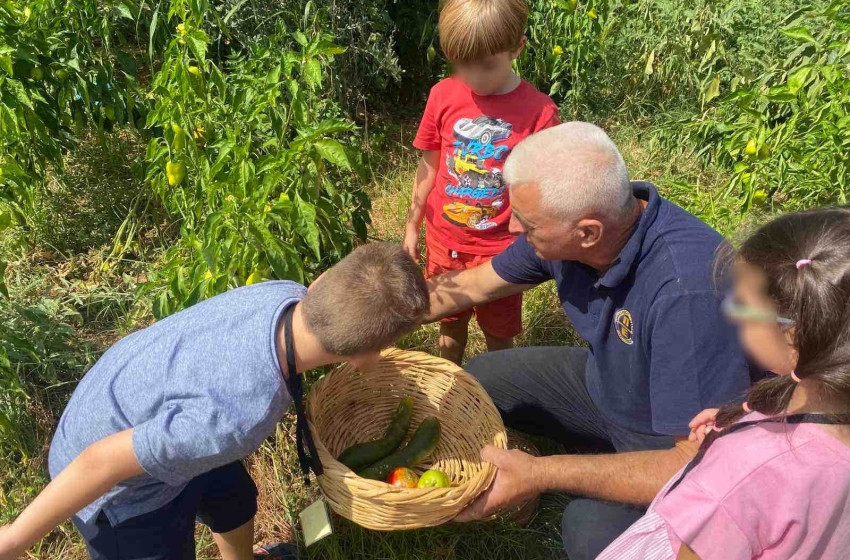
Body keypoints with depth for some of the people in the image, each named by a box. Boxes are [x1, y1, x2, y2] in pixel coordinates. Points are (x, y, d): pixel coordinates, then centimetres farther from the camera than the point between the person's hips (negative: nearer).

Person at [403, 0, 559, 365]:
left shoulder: (538, 111, -16)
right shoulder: (443, 95, -8)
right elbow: (429, 166, 3)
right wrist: (412, 227, 9)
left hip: (500, 248, -2)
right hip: (444, 241, 3)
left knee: (499, 334, 16)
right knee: (450, 324, 22)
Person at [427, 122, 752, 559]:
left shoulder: (686, 289, -40)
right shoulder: (565, 221, -17)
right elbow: (473, 285, -1)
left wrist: (542, 474, -37)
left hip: (680, 440, -6)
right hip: (604, 383, 7)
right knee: (474, 381, 4)